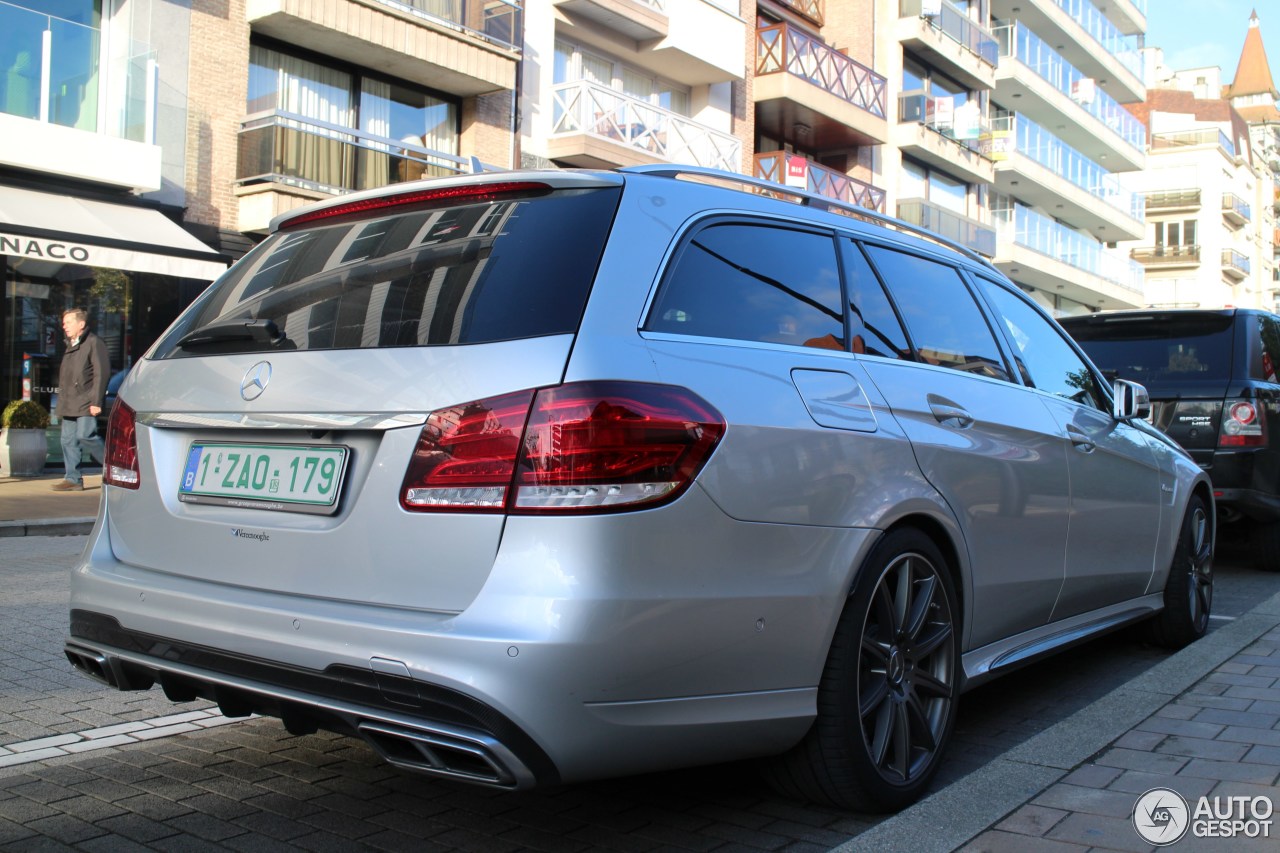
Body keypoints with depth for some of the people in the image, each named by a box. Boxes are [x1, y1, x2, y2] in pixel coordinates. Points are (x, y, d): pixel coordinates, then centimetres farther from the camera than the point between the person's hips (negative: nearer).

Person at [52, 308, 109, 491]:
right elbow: (64, 377, 23)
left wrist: (96, 402, -17)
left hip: (86, 403, -8)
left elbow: (102, 372, -12)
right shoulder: (70, 346, 21)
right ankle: (73, 479, 7)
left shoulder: (93, 342, -5)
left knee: (85, 436, -16)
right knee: (68, 440, 4)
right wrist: (62, 403, 17)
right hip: (69, 404, 8)